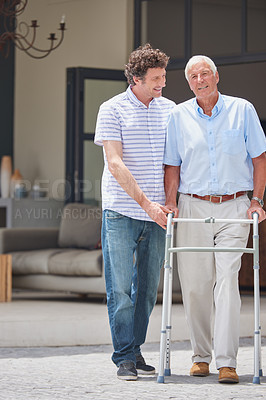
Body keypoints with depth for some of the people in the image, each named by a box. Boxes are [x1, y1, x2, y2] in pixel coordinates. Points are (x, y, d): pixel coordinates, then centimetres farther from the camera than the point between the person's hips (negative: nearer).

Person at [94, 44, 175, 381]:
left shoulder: (169, 110, 10)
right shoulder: (112, 110, -4)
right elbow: (115, 164, -11)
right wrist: (146, 203, -17)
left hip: (157, 214, 4)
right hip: (121, 212, -4)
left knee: (148, 288, 8)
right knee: (120, 289, -3)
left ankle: (135, 350, 18)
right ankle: (124, 357, 3)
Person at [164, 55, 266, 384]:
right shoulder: (178, 116, 7)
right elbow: (172, 166, 9)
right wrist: (170, 203, -4)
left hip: (233, 208, -2)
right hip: (193, 206, 2)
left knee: (227, 281, -12)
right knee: (194, 285, 2)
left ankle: (226, 361, -14)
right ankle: (200, 356, 16)